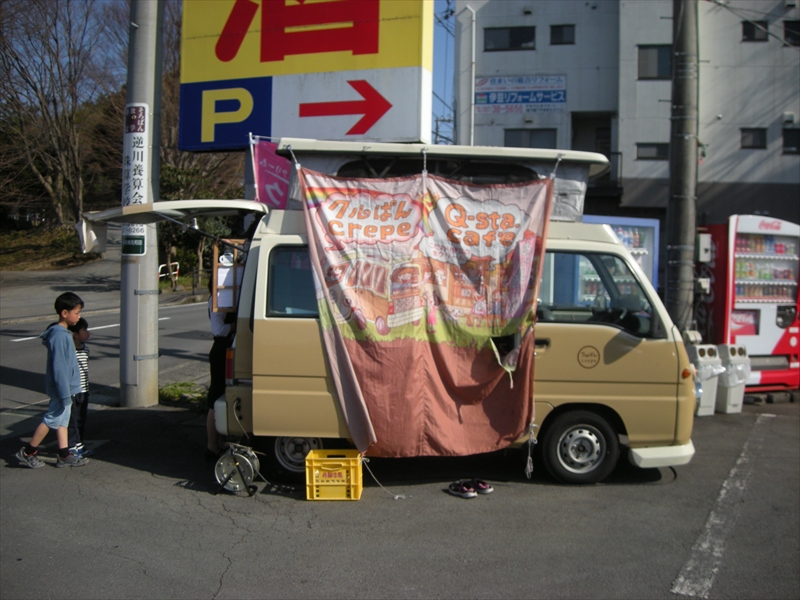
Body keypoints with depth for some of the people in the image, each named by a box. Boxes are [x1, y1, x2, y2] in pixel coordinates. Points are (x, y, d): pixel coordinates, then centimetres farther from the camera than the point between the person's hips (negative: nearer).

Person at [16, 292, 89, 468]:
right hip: (62, 388, -10)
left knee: (62, 420, 12)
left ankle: (65, 455, 18)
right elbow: (59, 368, -24)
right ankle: (27, 453, 14)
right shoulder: (59, 336, -23)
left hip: (66, 387, 10)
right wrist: (65, 393, -23)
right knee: (52, 420, 2)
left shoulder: (64, 333, 8)